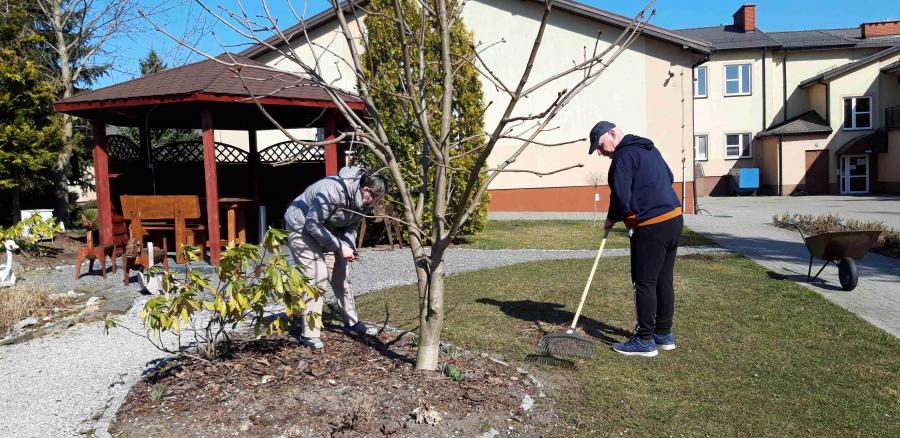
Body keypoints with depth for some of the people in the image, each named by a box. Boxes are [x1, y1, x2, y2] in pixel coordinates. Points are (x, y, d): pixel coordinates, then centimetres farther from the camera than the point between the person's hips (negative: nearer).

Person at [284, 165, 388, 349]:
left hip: (327, 230, 8)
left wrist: (350, 246, -16)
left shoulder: (363, 201, -9)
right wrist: (339, 246, -29)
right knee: (317, 276, -17)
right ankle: (310, 334, -11)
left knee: (341, 275, 8)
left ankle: (352, 322, 21)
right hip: (302, 228, -8)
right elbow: (312, 224, -31)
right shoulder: (333, 191, -36)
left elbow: (352, 226, 3)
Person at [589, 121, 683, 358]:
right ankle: (664, 334, 24)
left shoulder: (623, 156, -13)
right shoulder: (649, 149, 17)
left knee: (644, 284, -2)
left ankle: (645, 341, 5)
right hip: (674, 219, 10)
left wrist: (612, 219, 0)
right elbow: (669, 177, 28)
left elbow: (621, 198, -18)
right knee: (664, 281, 15)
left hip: (651, 227, -9)